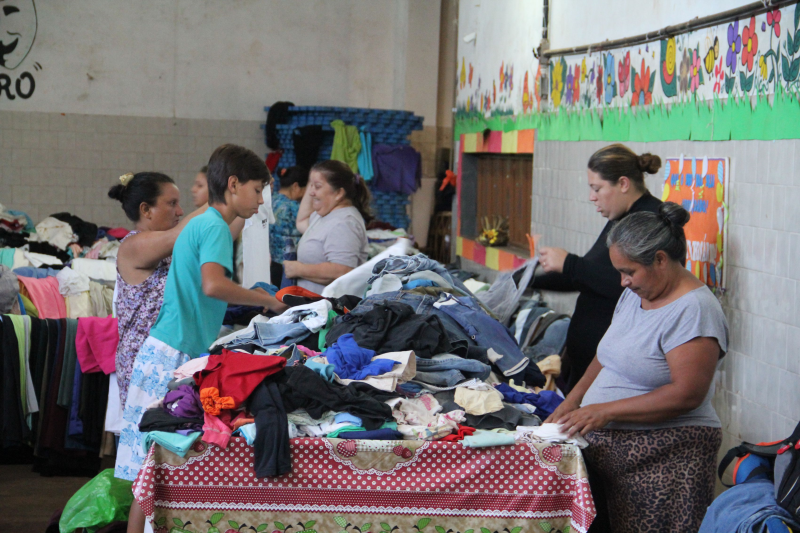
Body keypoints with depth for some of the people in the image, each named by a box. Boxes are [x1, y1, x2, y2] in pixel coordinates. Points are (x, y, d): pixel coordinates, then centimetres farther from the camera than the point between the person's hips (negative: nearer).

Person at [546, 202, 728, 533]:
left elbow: (687, 394, -22)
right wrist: (569, 405, 8)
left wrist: (605, 411, -20)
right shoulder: (634, 294, 13)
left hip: (663, 461, -8)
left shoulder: (694, 310, -16)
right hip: (606, 449, 8)